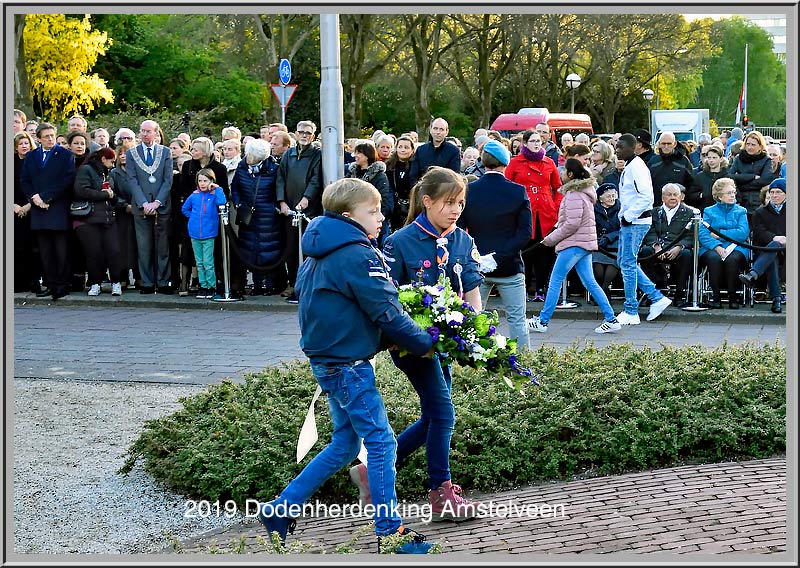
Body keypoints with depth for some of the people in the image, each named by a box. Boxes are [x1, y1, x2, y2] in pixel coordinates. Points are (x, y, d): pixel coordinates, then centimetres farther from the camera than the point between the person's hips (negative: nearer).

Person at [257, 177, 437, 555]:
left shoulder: (318, 254, 12)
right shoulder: (357, 255, -18)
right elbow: (387, 313, -19)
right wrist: (425, 345, -7)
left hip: (326, 359, 10)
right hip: (349, 363, -10)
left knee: (345, 444, 17)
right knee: (381, 442, -3)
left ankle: (281, 509, 19)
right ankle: (390, 531, 1)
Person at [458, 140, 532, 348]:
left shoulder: (469, 191, -3)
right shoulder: (518, 192, -6)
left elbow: (459, 229, -3)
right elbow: (525, 232, -10)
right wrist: (500, 256, -11)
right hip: (510, 268, -1)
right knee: (517, 319, 5)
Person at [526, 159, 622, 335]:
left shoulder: (574, 195, -14)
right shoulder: (584, 192, 17)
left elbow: (572, 223, -20)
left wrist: (550, 239, -11)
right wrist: (553, 237, 18)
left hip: (574, 244, -10)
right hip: (586, 242, 10)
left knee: (555, 281, -3)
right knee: (590, 282, 9)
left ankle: (542, 321, 2)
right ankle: (611, 319, 5)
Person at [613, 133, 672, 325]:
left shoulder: (637, 167, -16)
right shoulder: (629, 166, 16)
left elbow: (646, 197, -23)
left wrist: (628, 216, -19)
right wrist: (624, 216, 14)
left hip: (636, 222, -11)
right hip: (628, 221, 11)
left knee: (628, 264, -5)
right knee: (624, 262, 13)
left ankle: (631, 312, 3)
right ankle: (657, 298, 17)